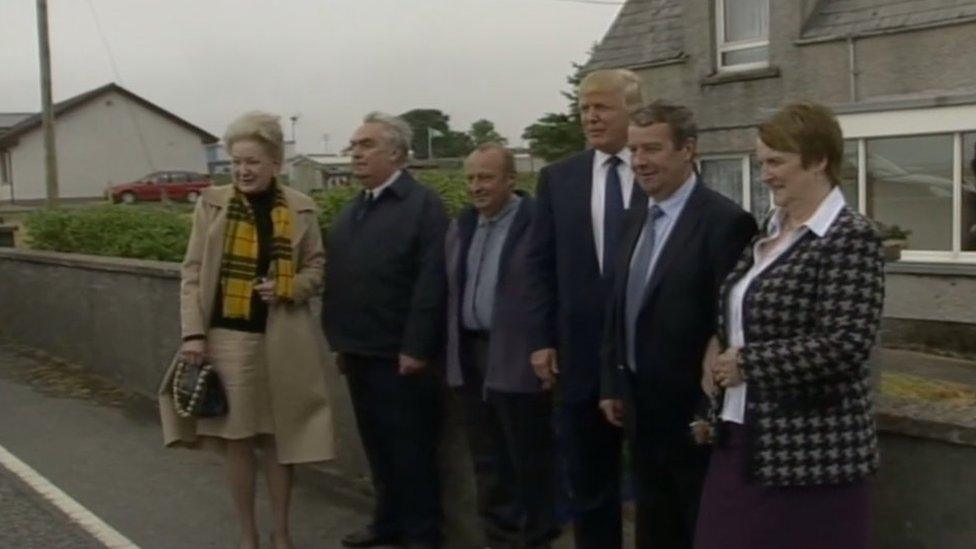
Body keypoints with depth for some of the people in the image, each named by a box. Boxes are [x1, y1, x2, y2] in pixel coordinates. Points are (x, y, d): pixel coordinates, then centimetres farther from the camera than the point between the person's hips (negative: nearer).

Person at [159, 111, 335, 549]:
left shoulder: (300, 208, 1)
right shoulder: (212, 203, -1)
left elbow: (317, 269, 6)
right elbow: (192, 272, 0)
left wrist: (288, 288, -14)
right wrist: (193, 333, -8)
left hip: (281, 339, 0)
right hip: (228, 336, 0)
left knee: (278, 435, 9)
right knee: (236, 438, 8)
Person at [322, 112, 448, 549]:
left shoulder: (423, 205, -9)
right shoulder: (349, 213, 16)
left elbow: (431, 283, -17)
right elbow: (337, 280, 13)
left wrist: (416, 349, -20)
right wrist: (340, 341, 8)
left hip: (399, 354, -7)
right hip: (358, 353, 7)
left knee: (411, 449, 3)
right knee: (377, 447, 16)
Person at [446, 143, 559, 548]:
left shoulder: (539, 223, -10)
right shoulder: (461, 226, 13)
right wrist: (452, 350, 14)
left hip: (517, 359, -7)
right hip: (470, 356, 7)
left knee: (528, 456, 4)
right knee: (486, 458, 15)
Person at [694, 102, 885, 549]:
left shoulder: (851, 238, -14)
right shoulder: (771, 230, 11)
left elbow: (843, 346, -22)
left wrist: (746, 361, -15)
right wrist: (719, 345, 3)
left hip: (808, 450, -8)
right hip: (742, 439, 8)